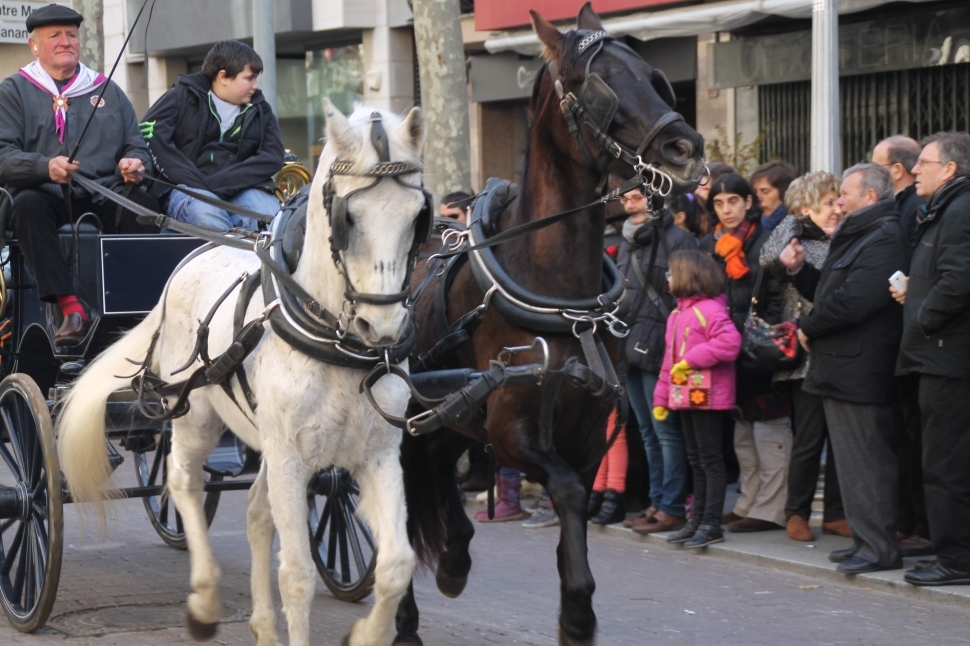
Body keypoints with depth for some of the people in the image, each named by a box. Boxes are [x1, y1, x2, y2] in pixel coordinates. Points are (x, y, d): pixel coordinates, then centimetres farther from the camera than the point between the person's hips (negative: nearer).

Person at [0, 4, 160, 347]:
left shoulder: (107, 90, 22)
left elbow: (137, 147, 19)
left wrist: (135, 164, -7)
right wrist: (46, 167, -22)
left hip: (104, 197, 2)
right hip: (48, 197, -2)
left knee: (144, 203, -29)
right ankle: (71, 308, -40)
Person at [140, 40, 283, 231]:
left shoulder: (260, 110, 14)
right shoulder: (184, 96, 5)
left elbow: (273, 157, -1)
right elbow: (149, 135, -8)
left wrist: (217, 183, -16)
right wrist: (196, 183, -18)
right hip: (188, 189, -2)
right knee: (206, 215, -38)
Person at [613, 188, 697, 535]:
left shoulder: (676, 240, -8)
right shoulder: (627, 244, 17)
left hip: (658, 348, -9)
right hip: (631, 348, 9)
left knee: (665, 430, -6)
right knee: (648, 432, 13)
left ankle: (672, 507, -2)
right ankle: (657, 502, 19)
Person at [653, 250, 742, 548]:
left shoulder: (710, 309, -14)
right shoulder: (677, 314, 16)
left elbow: (730, 342, -28)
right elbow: (670, 359, 19)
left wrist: (692, 359, -24)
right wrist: (661, 397, 15)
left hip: (707, 397, -10)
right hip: (685, 396, 10)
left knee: (710, 460, -5)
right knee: (696, 461, 14)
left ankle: (711, 524, -2)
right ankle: (697, 520, 20)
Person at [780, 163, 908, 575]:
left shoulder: (885, 239, -16)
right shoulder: (855, 236, 20)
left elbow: (851, 301, -24)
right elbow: (827, 290, 22)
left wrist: (808, 327, -10)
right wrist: (799, 269, 5)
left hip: (860, 368, -11)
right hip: (839, 368, 11)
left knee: (866, 461, -8)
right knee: (852, 460, 14)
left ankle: (879, 549, -4)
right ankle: (865, 540, 20)